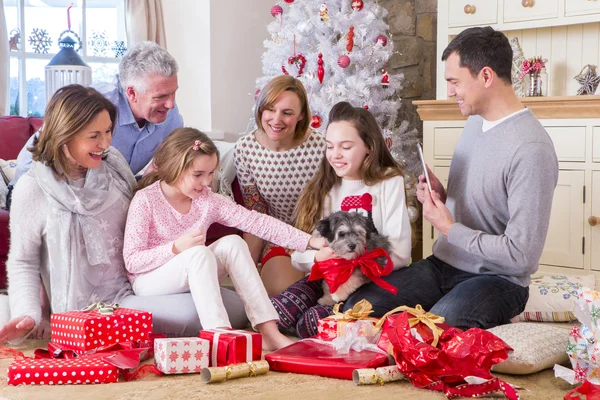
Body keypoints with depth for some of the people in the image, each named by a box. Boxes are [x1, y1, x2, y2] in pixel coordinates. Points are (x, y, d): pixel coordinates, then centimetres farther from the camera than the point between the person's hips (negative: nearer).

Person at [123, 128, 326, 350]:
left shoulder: (207, 200, -1)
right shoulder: (145, 200, -15)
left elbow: (255, 221, -9)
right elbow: (131, 261, -17)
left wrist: (310, 241, -17)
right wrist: (176, 248, -29)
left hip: (192, 278, 5)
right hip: (148, 281, -5)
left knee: (233, 243, -20)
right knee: (199, 252, -32)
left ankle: (268, 332, -28)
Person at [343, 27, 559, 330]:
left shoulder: (531, 149, -22)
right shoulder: (475, 123, 8)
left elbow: (521, 255, -24)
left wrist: (449, 229, -15)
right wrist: (441, 197, -1)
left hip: (497, 279, -8)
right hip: (443, 264, 8)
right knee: (357, 308, -8)